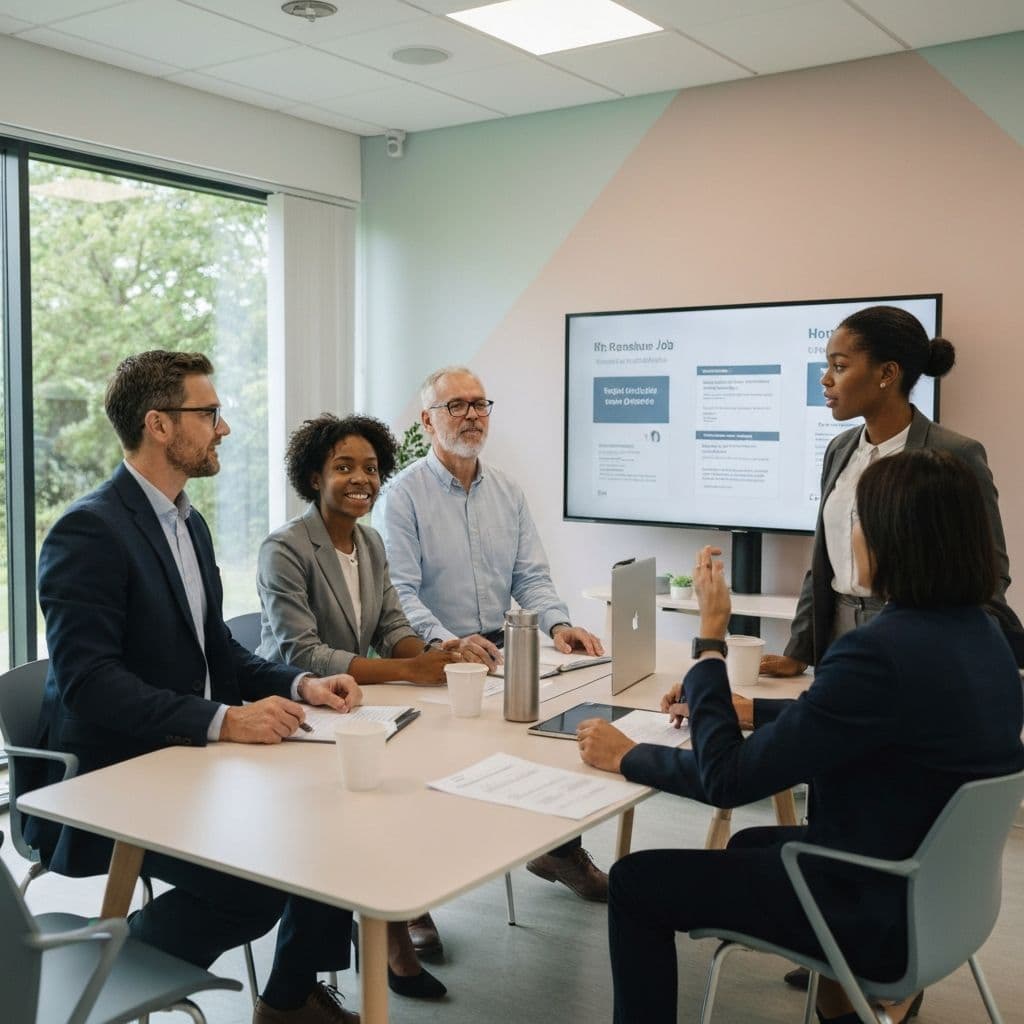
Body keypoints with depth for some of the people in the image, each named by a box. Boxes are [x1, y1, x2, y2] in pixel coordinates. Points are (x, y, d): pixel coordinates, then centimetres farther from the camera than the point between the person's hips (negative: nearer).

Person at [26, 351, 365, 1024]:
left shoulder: (190, 524, 13)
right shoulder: (90, 531, -17)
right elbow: (89, 680, -25)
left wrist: (299, 685, -3)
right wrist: (222, 720, -32)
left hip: (188, 760, 9)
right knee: (254, 882, -25)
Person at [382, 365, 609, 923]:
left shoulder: (508, 492, 13)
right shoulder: (405, 493, -5)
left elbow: (531, 576, 8)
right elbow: (401, 591, -15)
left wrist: (557, 624, -12)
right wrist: (447, 642, -31)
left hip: (495, 648, 5)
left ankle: (560, 847, 10)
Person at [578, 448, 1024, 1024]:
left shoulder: (881, 652, -30)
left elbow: (727, 781, -22)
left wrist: (711, 637, -14)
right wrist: (742, 708, 12)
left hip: (876, 912, -9)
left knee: (635, 883, 3)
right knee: (752, 844, 31)